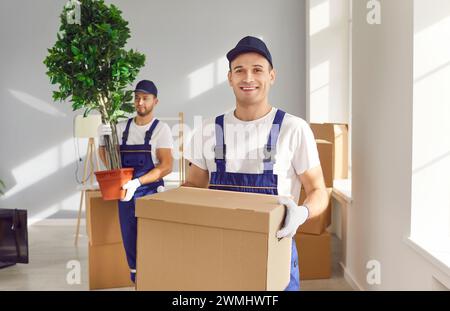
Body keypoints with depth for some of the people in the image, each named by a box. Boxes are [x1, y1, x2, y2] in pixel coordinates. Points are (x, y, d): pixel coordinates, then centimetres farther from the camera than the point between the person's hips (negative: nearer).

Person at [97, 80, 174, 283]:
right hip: (125, 195, 4)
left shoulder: (161, 129, -6)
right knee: (130, 244, 13)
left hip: (150, 195, -4)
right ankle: (136, 280, 30)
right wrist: (102, 140, -8)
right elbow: (107, 161, 11)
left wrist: (136, 182, -25)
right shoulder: (121, 128, 7)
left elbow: (167, 166, -15)